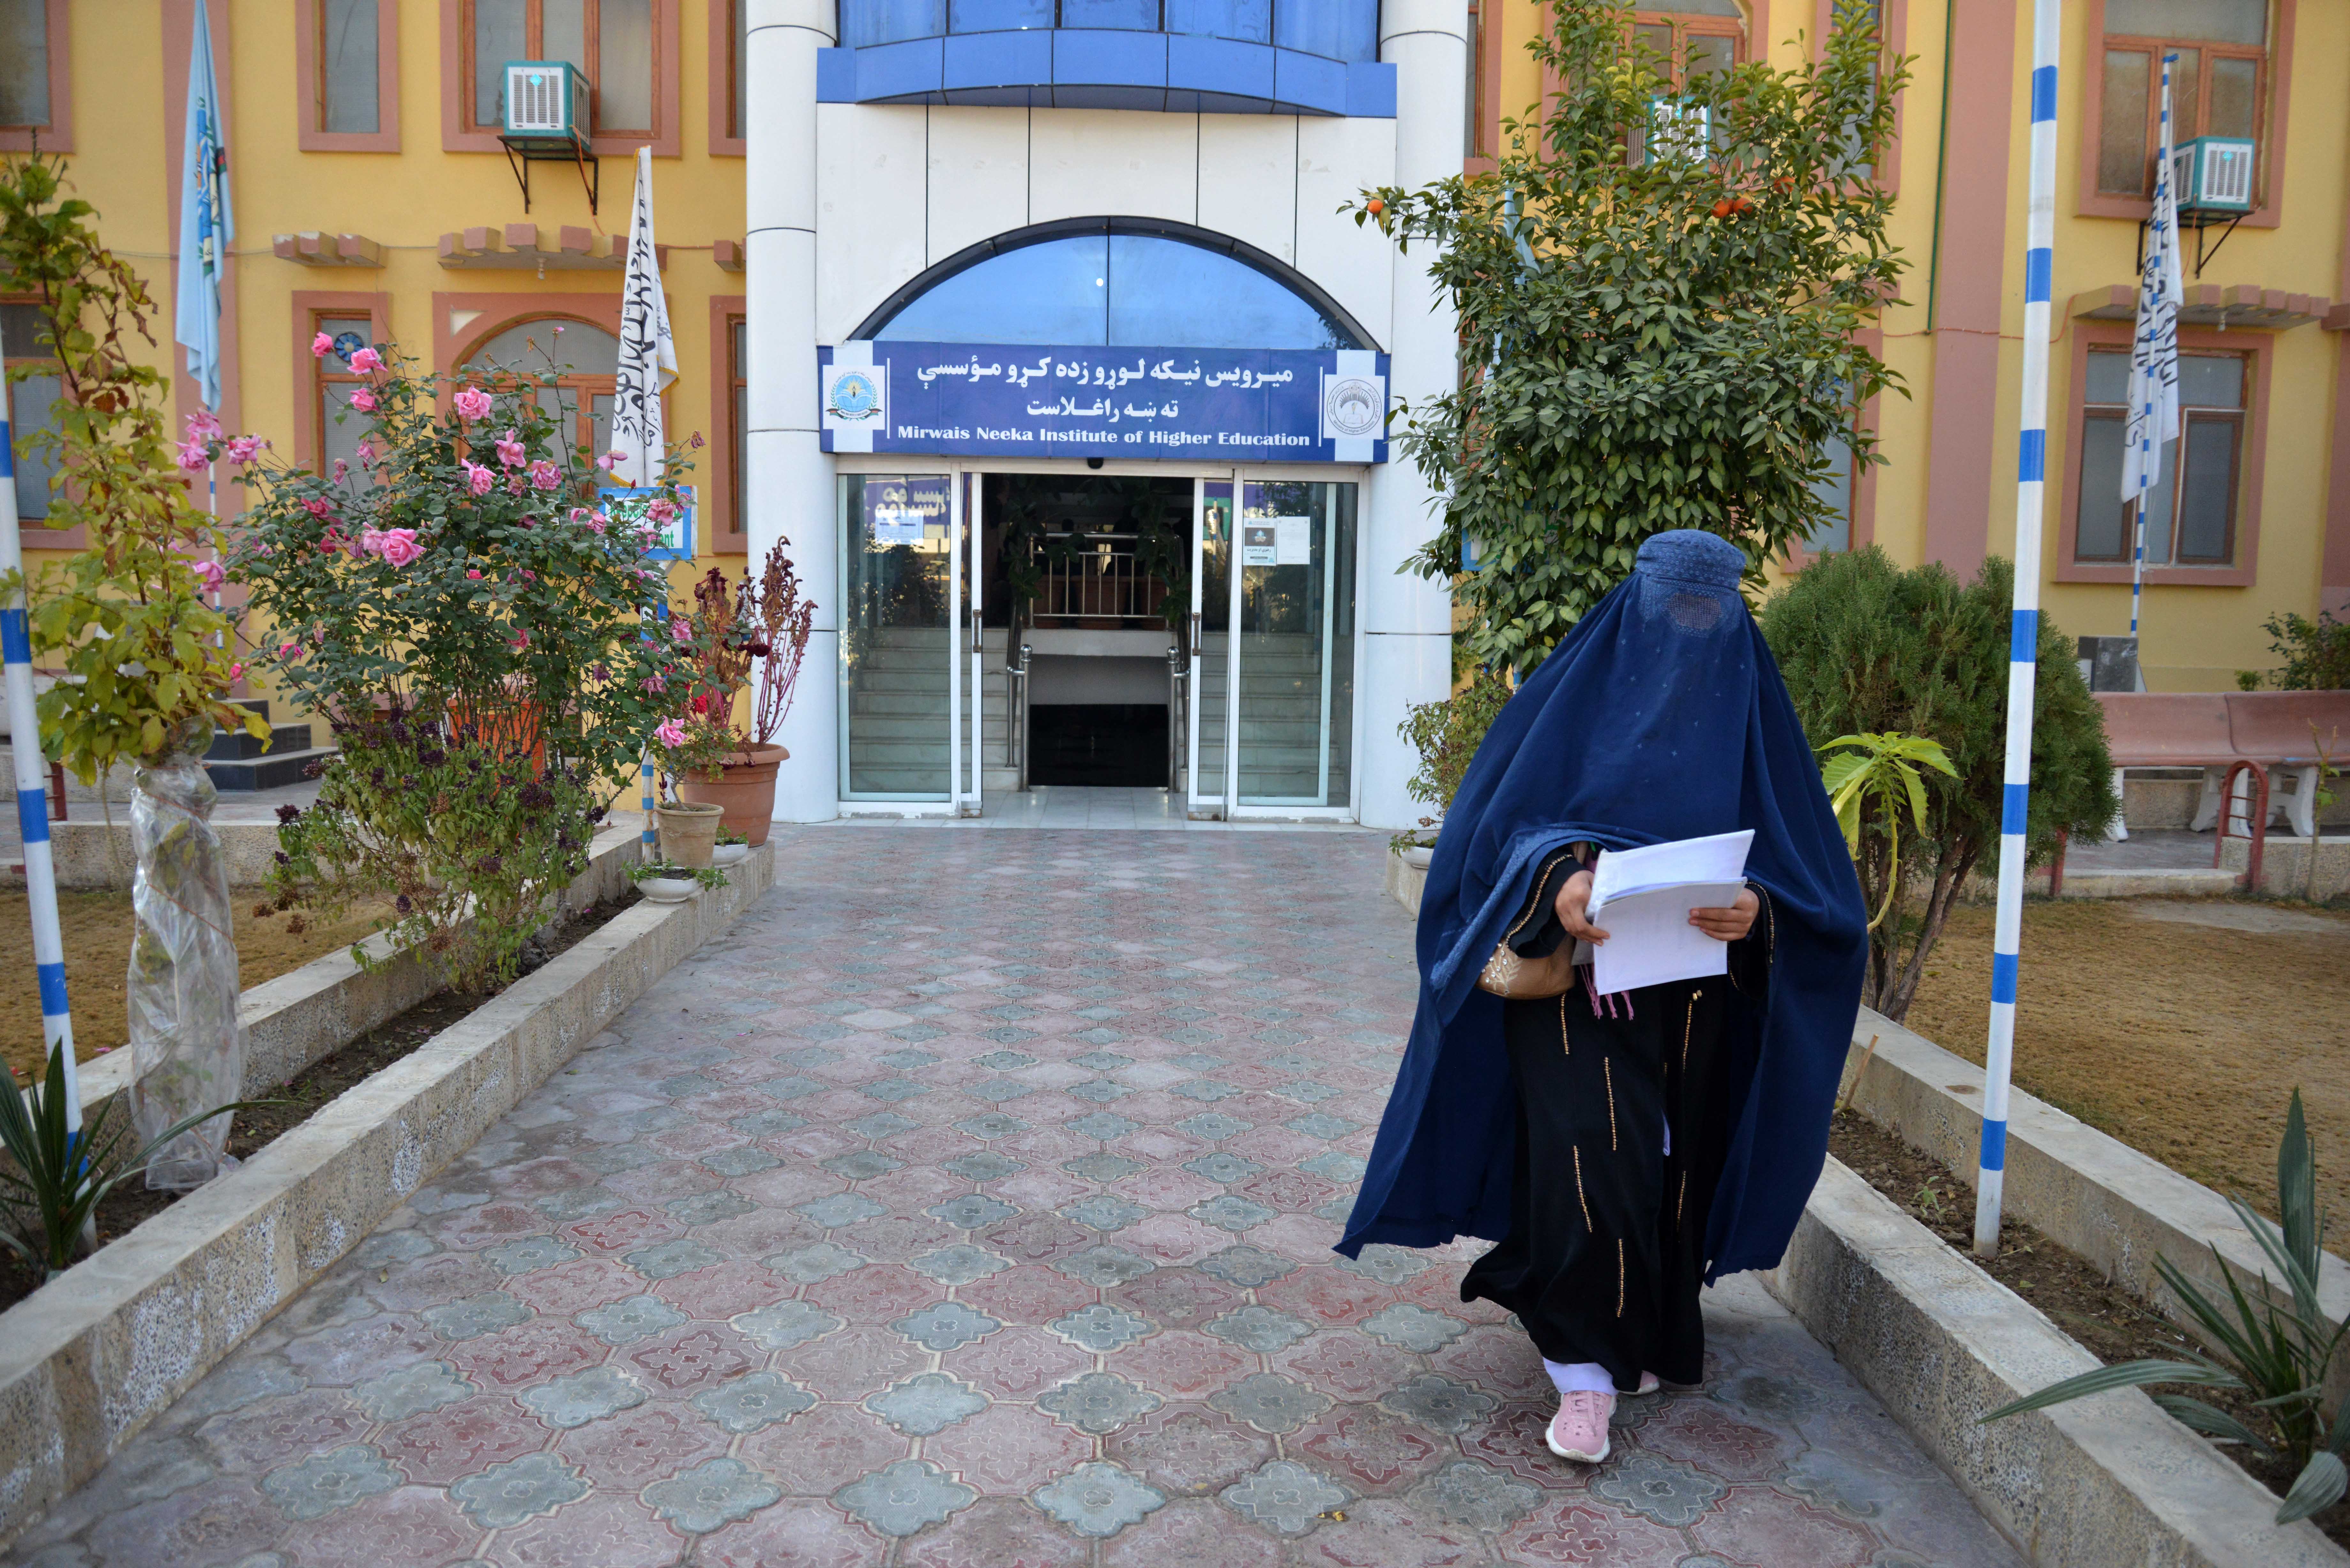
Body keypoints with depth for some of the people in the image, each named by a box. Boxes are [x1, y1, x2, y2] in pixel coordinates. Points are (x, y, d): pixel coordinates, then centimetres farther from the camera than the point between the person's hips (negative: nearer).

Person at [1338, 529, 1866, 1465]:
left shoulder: (1747, 712, 4)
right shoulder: (1572, 698, -1)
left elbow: (1796, 859, 1)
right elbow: (1507, 823, -5)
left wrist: (1755, 909, -21)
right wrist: (1556, 882, -26)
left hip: (1692, 993, 3)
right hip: (1574, 978, -3)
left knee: (1673, 1165, 10)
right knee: (1591, 1159, -14)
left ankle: (1646, 1337, 32)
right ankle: (1587, 1371, -1)